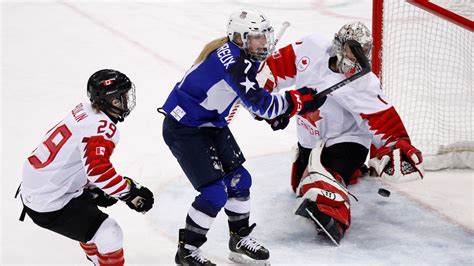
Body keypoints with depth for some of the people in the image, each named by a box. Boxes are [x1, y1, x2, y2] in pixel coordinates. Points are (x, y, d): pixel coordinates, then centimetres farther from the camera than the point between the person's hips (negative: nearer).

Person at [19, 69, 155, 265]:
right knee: (109, 234, -10)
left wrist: (94, 189, 17)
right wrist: (131, 192, -26)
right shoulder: (103, 127, -22)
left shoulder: (84, 111, 6)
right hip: (48, 205, -10)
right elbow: (98, 170, -35)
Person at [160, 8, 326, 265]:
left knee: (239, 179, 11)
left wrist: (275, 111, 5)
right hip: (183, 128, -10)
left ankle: (240, 239, 28)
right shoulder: (231, 60, -28)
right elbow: (258, 101, -32)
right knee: (215, 191, -12)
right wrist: (295, 101, -27)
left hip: (211, 123, 10)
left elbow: (251, 95, 18)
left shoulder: (241, 55, 3)